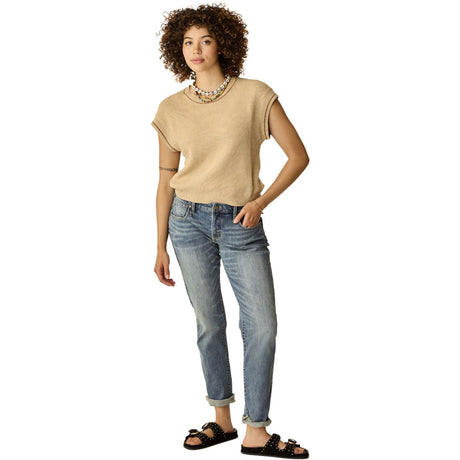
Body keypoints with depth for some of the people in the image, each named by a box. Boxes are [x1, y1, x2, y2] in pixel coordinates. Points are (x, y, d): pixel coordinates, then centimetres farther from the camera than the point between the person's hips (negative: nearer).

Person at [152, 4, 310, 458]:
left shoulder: (256, 95, -3)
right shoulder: (171, 109, 4)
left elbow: (298, 156, -1)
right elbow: (166, 180, 9)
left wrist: (261, 201, -12)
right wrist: (161, 246, 8)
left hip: (241, 225, -1)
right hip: (189, 220, 2)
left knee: (262, 326, -5)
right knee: (209, 322, 8)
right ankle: (222, 420, 23)